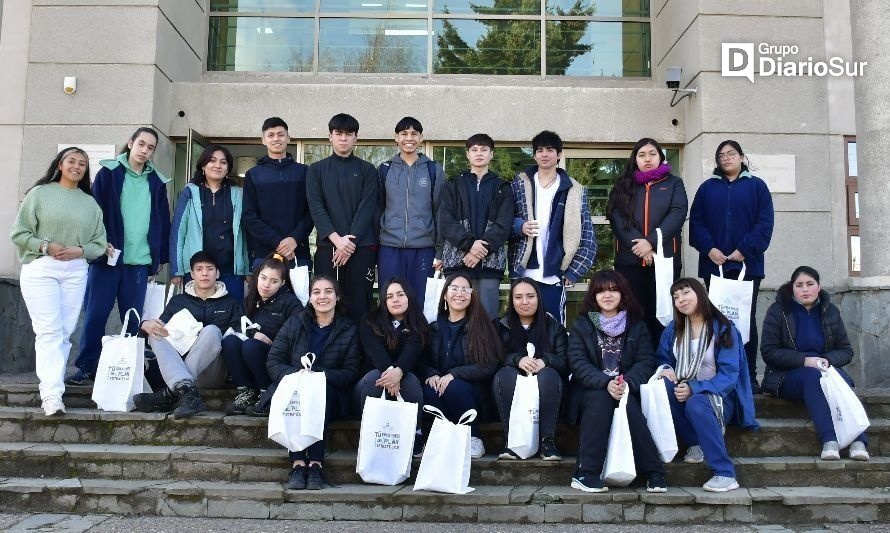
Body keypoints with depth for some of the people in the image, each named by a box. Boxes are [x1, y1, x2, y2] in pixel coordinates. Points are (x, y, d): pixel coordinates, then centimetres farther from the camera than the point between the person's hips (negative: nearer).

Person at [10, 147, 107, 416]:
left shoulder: (90, 203, 13)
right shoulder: (40, 193, 4)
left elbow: (100, 243, 9)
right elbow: (18, 233, 1)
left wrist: (80, 250, -9)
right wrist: (45, 246, -12)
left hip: (76, 272, 3)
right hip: (40, 270, -3)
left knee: (65, 332, 3)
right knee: (49, 331, -11)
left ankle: (50, 384, 12)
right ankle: (52, 395, -16)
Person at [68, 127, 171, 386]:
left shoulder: (157, 182, 10)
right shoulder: (108, 173, 3)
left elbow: (162, 222, 13)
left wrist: (160, 257, 9)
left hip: (139, 262, 2)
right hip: (107, 257, -2)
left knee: (133, 318, 5)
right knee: (95, 314, 1)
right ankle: (87, 368, 10)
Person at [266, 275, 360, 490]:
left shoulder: (349, 330, 6)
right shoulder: (294, 324, 9)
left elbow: (351, 373, -4)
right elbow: (273, 361, 1)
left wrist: (320, 375, -22)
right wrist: (296, 374, -20)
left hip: (330, 396, -1)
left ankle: (315, 464, -36)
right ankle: (297, 464, -37)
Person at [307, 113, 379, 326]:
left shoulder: (367, 170, 10)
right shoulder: (317, 170, 11)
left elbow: (367, 208, -1)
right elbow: (316, 208, 0)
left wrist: (350, 240, -12)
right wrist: (337, 239, -13)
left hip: (361, 246, -1)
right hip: (327, 246, 1)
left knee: (358, 304, -2)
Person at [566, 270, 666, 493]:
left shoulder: (636, 326, 12)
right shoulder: (582, 325, 8)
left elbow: (645, 361, 0)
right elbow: (577, 362, -6)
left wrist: (626, 383, -21)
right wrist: (605, 383, -23)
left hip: (626, 389, 1)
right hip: (591, 390, -1)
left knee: (628, 403, -32)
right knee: (600, 398, -34)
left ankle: (654, 472, -27)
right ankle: (586, 473, -35)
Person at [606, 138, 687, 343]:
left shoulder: (674, 183, 13)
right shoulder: (624, 185, 14)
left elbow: (677, 214, -3)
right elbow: (617, 218, 0)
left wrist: (651, 242, -16)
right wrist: (637, 245, -14)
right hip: (629, 259, 1)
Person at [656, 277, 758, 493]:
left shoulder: (723, 329, -8)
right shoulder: (674, 329, 6)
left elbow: (728, 375, -15)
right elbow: (661, 358, 12)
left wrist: (693, 389, -27)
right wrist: (665, 369, -14)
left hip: (717, 396, -4)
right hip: (683, 391, 4)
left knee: (696, 404, -38)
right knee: (661, 386, -29)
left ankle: (725, 474, -31)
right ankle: (696, 443, -13)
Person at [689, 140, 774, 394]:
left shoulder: (756, 186, 8)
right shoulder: (707, 188, 13)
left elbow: (764, 223, -2)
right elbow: (696, 222, 4)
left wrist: (745, 250, -12)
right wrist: (709, 249, -11)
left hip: (747, 264, -1)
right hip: (713, 264, 1)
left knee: (746, 319, 2)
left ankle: (749, 376, 7)